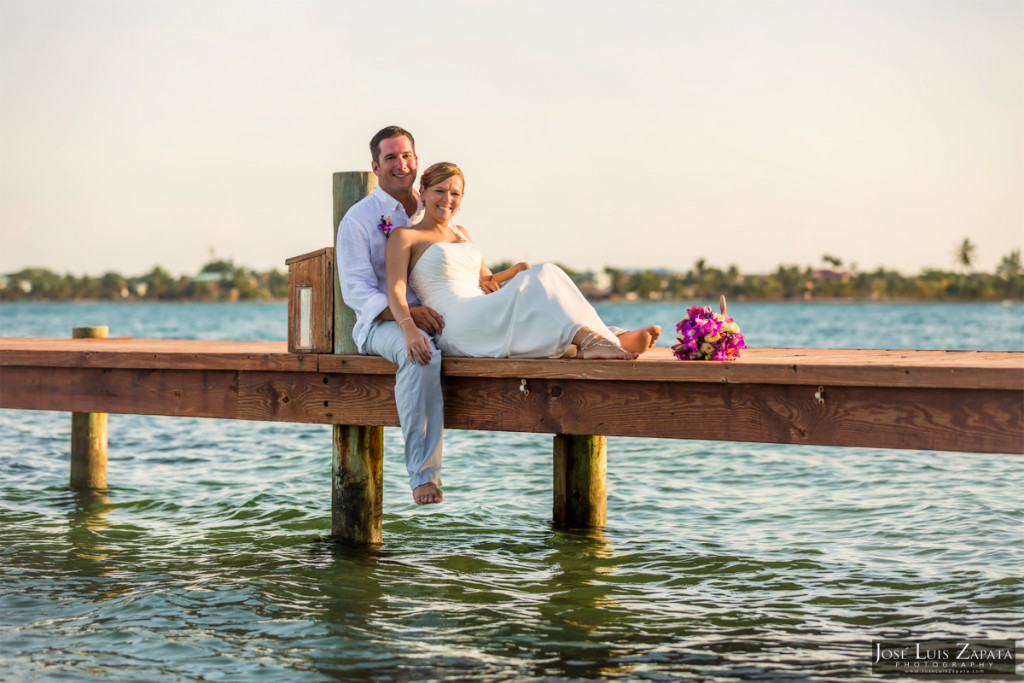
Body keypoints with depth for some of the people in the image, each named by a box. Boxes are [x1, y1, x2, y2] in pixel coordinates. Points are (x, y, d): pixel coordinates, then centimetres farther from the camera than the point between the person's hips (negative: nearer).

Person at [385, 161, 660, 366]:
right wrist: (410, 330, -29)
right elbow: (395, 291, -8)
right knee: (540, 280, -25)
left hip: (486, 321, 7)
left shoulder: (461, 233, 29)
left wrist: (518, 271, 3)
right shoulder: (404, 237, 6)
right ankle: (589, 340, -41)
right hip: (455, 325, -7)